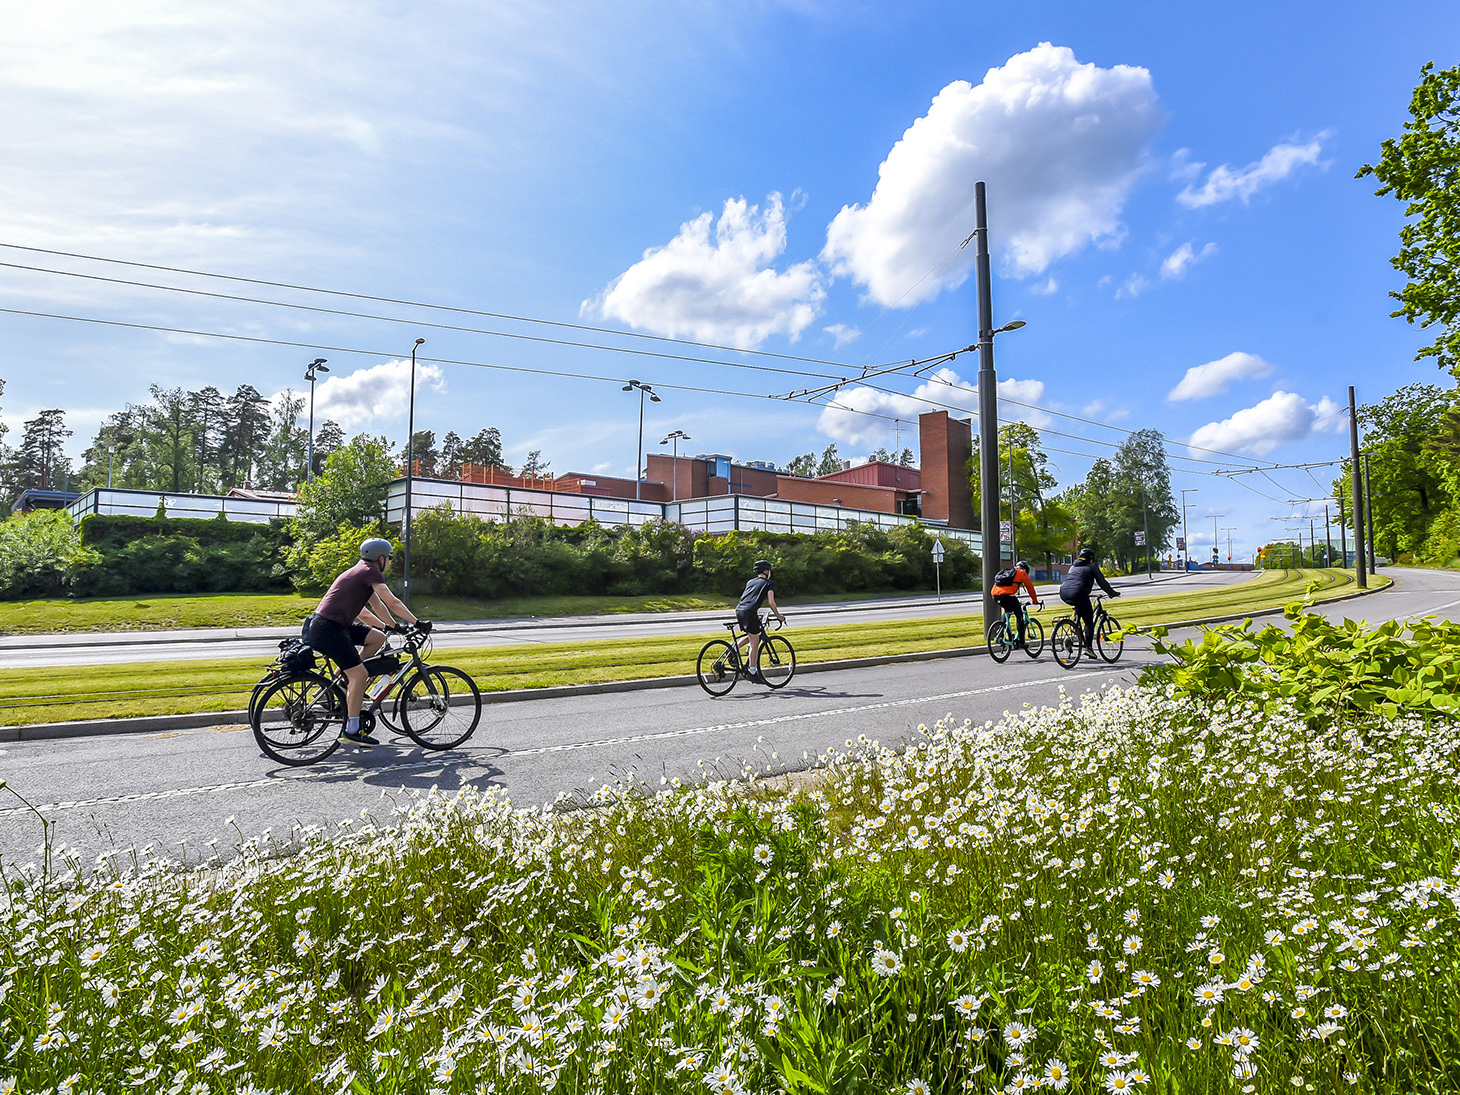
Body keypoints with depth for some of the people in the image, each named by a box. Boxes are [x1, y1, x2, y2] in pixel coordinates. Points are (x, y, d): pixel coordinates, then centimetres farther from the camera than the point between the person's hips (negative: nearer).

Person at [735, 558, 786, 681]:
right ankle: (753, 673, 1)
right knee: (755, 643, 1)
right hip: (749, 612, -7)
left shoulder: (750, 582, 27)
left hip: (739, 610, 7)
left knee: (751, 635, 28)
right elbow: (771, 602, -1)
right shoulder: (769, 583, 9)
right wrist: (778, 616, 10)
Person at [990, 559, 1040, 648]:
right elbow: (1030, 587, 16)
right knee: (1020, 616, 5)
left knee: (1007, 612, 31)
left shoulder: (1007, 571, 32)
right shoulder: (1021, 573, 14)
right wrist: (1035, 601, 28)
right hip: (1006, 595, -7)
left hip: (995, 595, 7)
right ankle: (1021, 642, 0)